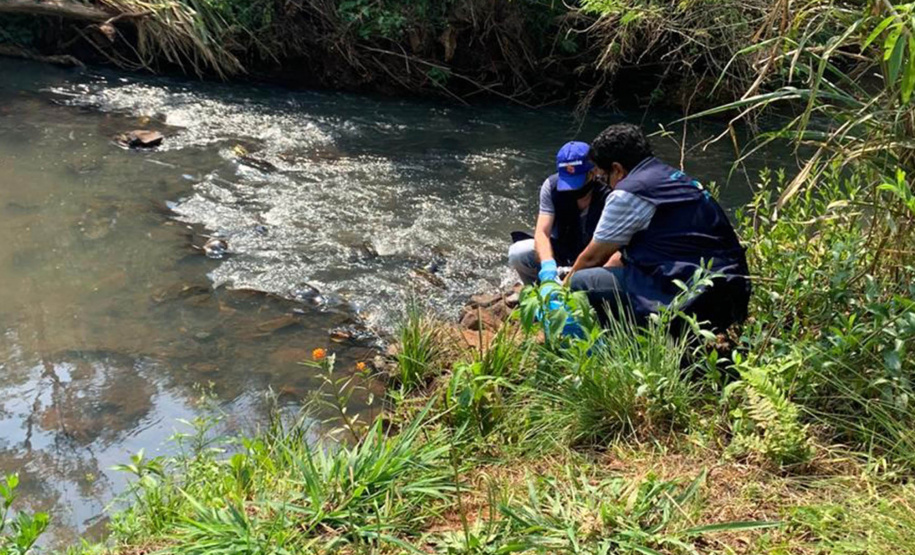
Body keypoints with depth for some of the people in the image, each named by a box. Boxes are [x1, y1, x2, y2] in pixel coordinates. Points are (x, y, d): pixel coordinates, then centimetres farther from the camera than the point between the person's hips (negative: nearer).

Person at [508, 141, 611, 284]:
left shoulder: (608, 196, -24)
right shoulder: (552, 186, -15)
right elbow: (542, 232, -21)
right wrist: (548, 266, -43)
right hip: (558, 251, 3)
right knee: (517, 253, -22)